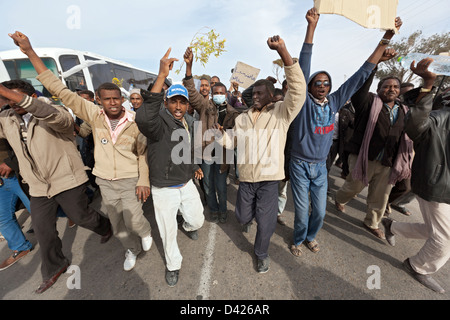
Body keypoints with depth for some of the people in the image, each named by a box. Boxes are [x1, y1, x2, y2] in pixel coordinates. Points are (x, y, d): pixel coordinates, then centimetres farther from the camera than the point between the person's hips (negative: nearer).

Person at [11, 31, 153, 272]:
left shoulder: (134, 122, -11)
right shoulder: (94, 116, -6)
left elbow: (143, 153, -7)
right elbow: (62, 92, -6)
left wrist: (143, 180, -11)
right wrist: (30, 52, -9)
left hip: (130, 181, -3)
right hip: (105, 181, 3)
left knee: (133, 221, 0)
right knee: (117, 224, 16)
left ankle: (145, 232, 37)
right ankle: (132, 250, 43)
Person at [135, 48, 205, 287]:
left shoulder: (188, 123, 4)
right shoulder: (159, 121, -20)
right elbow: (143, 118, -46)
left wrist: (194, 167, 12)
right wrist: (162, 76, -47)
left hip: (187, 184, 6)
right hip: (164, 189, -5)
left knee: (198, 220, 19)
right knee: (168, 231, 13)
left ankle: (189, 227, 59)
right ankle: (173, 265, 43)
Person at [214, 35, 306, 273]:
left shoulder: (281, 113, -3)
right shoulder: (242, 118, 10)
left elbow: (298, 89, -18)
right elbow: (233, 142, 11)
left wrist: (283, 52, -27)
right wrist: (220, 132, -9)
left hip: (269, 178, -3)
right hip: (245, 176, 4)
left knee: (266, 223, 8)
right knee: (243, 217, 19)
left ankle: (261, 254, 39)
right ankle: (249, 217, 59)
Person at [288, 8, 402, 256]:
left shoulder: (334, 102, 2)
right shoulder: (304, 101, -9)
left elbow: (362, 74, 4)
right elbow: (303, 66, -17)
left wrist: (386, 38, 4)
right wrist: (311, 27, -21)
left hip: (321, 166, 4)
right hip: (300, 164, -4)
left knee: (320, 210, 14)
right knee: (302, 211, 7)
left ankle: (311, 236, 43)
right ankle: (298, 240, 36)